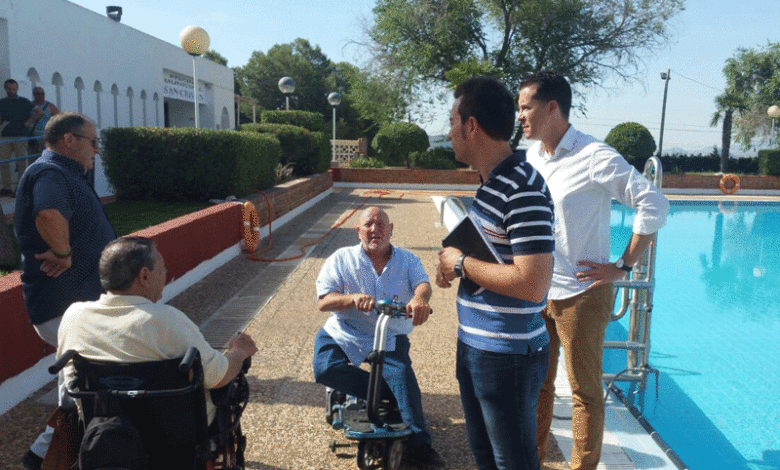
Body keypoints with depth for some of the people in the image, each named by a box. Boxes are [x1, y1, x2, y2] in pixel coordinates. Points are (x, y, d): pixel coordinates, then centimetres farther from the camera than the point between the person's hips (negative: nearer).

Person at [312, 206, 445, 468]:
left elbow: (422, 283, -16)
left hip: (390, 337, 0)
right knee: (326, 369, -27)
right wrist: (353, 298, -31)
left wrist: (420, 299, -42)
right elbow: (323, 302, -9)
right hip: (343, 334, 0)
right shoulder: (341, 260, 1)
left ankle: (419, 447, -15)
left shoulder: (407, 260, 5)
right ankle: (392, 393, -17)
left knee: (402, 372, -25)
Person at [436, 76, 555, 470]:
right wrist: (454, 264, 2)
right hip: (473, 346, 9)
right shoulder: (491, 181, 8)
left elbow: (532, 284, -30)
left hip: (507, 356, -9)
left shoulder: (524, 188, -23)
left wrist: (462, 264, -19)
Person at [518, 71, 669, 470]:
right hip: (535, 291, 7)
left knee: (585, 392, 8)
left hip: (580, 294, -6)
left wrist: (623, 266, -14)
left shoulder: (595, 157, -15)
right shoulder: (531, 155, 6)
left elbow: (654, 205, -16)